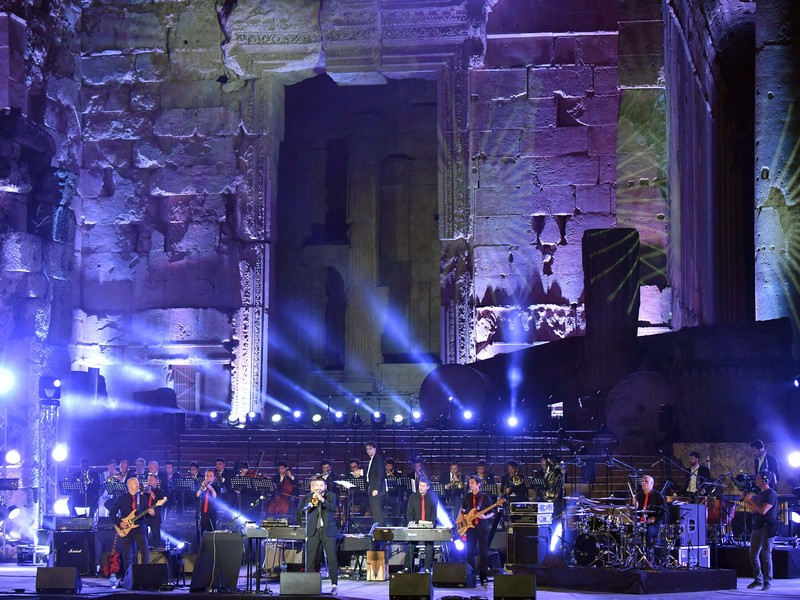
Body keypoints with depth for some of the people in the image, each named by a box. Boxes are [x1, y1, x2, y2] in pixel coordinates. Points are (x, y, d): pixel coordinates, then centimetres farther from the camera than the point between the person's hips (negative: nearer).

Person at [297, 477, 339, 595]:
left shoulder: (331, 495, 9)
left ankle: (334, 585, -7)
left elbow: (333, 507, -9)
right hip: (313, 531, 1)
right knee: (311, 558, -2)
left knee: (332, 558, -7)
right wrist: (312, 502, -14)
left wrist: (322, 500, -20)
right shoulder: (308, 497, 10)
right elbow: (301, 511, -2)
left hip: (328, 531, -1)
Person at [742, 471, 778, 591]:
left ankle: (767, 581, 0)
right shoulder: (759, 493, 16)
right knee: (753, 554, 8)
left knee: (766, 554, -6)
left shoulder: (771, 494, -10)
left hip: (767, 527, -9)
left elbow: (763, 511, -20)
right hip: (757, 526, 9)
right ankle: (758, 579, 17)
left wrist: (751, 500, -12)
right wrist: (747, 502, 9)